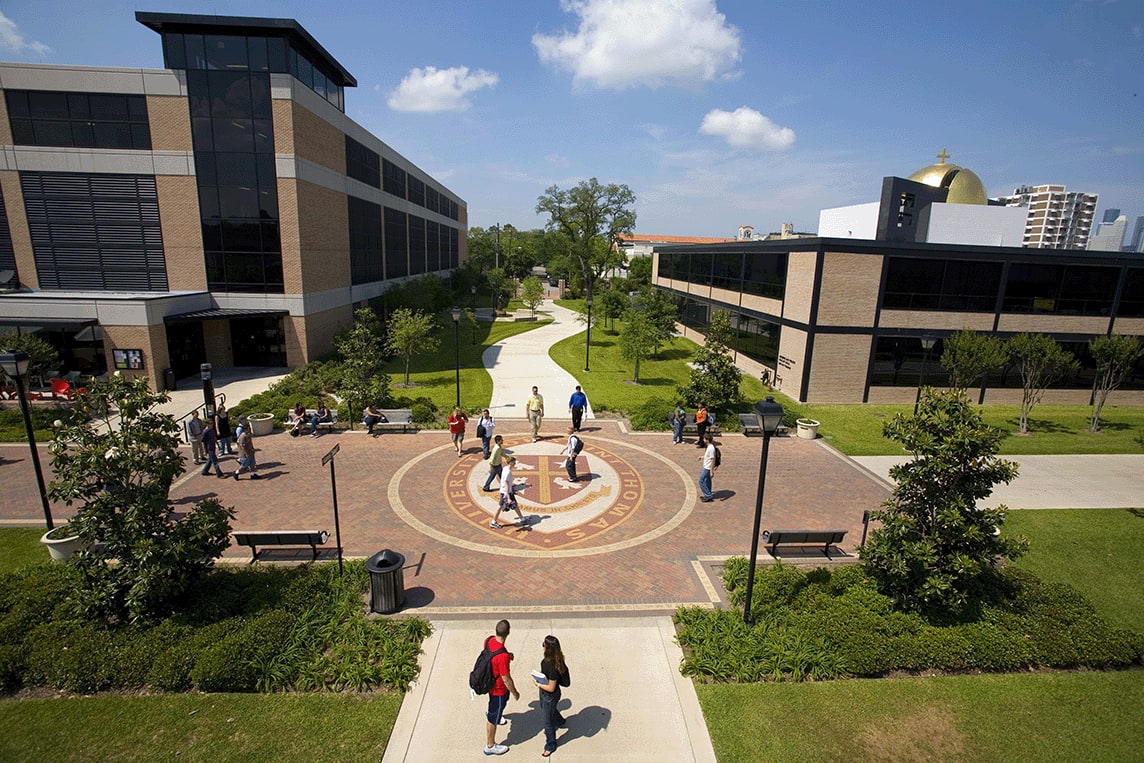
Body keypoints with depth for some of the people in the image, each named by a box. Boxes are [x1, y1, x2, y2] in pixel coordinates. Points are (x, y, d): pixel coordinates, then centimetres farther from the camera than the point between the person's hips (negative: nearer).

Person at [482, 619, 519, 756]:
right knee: (493, 718, 16)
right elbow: (506, 679, -28)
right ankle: (490, 746, 37)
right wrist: (515, 693, -11)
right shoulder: (503, 656, -41)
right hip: (498, 688, -7)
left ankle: (491, 713, 67)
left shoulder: (489, 640, -18)